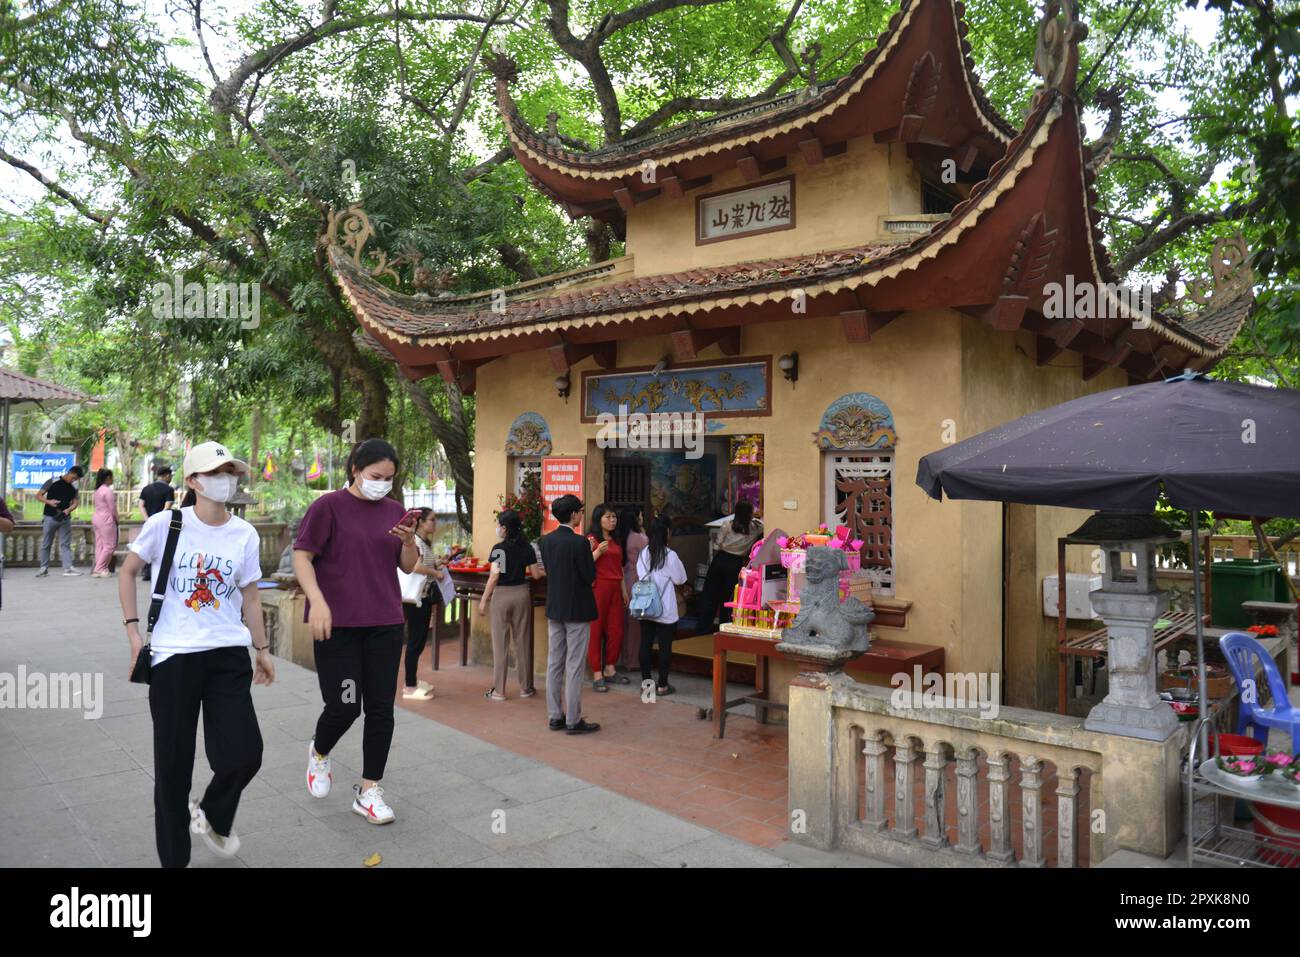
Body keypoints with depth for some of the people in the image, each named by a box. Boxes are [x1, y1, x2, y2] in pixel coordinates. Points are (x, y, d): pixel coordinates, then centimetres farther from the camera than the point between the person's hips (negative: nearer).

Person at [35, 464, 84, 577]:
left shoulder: (73, 487, 6)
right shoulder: (53, 482, -5)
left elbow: (74, 503, 4)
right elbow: (38, 496, -3)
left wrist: (67, 511, -16)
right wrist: (49, 502, -21)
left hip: (65, 518, 3)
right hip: (50, 517, -3)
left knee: (66, 544, -1)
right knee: (46, 544, 5)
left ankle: (68, 568, -4)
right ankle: (44, 568, 14)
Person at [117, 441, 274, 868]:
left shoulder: (244, 534, 1)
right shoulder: (165, 524, -6)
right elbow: (128, 572, 7)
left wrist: (262, 649, 14)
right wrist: (133, 630, 0)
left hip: (229, 654, 2)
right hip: (172, 655, -2)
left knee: (245, 755, -5)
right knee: (173, 764, 7)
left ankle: (213, 817, 30)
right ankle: (173, 857, 29)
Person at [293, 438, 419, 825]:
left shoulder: (394, 511, 10)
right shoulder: (329, 506, -4)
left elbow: (408, 566, 14)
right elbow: (301, 555, -6)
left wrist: (408, 540, -8)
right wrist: (317, 601, -19)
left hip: (385, 624, 5)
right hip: (337, 624, -4)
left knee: (381, 708, 4)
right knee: (344, 706, -4)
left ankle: (368, 791, 16)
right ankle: (319, 753, 30)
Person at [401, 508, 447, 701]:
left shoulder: (426, 542, 15)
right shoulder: (415, 541, -15)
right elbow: (416, 566, -30)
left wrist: (439, 564, 7)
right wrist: (436, 573, -18)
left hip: (426, 596, 9)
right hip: (415, 597, -9)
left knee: (420, 641, 15)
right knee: (415, 641, -3)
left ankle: (412, 682, 25)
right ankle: (410, 688, 4)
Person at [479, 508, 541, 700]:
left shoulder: (498, 548, -10)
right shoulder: (527, 547, 1)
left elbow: (494, 576, -16)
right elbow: (535, 573, 2)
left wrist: (483, 600, -10)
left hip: (501, 594, -4)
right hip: (522, 593, 4)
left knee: (500, 643, 3)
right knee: (522, 641, 11)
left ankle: (499, 691, 7)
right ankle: (525, 688, 17)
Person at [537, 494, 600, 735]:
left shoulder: (546, 540, 2)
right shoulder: (579, 542, -18)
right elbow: (590, 576, -15)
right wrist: (590, 554, 0)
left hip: (554, 608, 7)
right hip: (577, 609, -7)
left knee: (554, 664, 12)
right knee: (575, 667, 1)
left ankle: (555, 716, 19)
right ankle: (573, 720, 7)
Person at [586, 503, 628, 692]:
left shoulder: (615, 540, 18)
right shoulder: (591, 538, -5)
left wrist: (624, 591, 21)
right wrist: (598, 551, -23)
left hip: (615, 589, 7)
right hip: (598, 588, -7)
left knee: (616, 631, 7)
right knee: (595, 631, -2)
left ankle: (609, 670, 21)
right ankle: (597, 675, 4)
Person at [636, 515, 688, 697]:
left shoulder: (644, 553, 0)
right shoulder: (670, 555, -14)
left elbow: (640, 577, 6)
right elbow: (680, 580, -4)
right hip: (665, 610, -5)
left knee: (646, 644, 10)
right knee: (665, 646, 4)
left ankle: (645, 681, 19)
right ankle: (662, 685, 9)